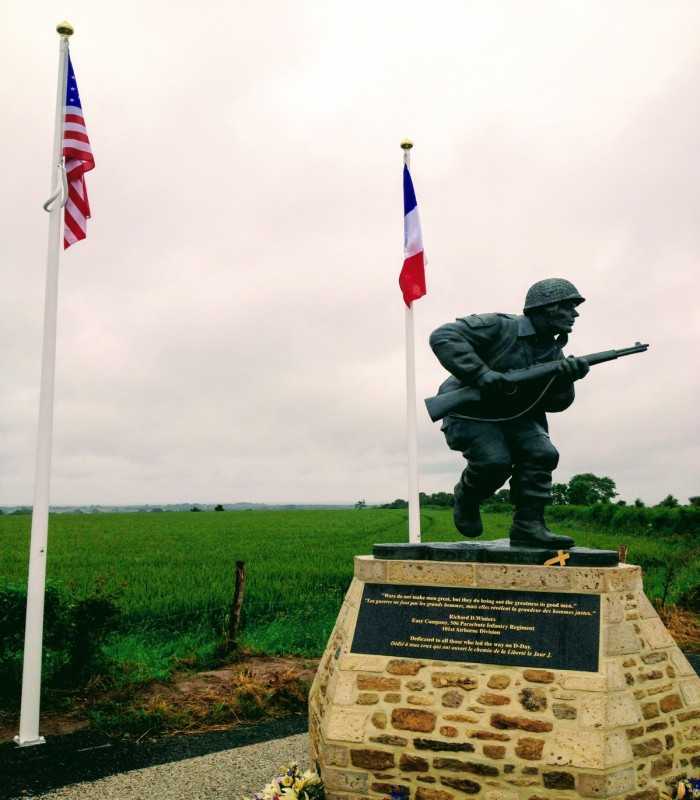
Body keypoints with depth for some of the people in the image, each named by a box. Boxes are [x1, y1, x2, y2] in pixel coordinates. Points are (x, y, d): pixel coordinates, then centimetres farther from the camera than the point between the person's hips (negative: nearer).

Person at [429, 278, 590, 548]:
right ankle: (467, 498, 5)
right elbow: (443, 336, -25)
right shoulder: (501, 327, -17)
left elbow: (552, 403, 4)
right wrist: (480, 373, -34)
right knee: (495, 461, -27)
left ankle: (528, 526, -7)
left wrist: (566, 380, -18)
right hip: (470, 413, -7)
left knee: (543, 454, -16)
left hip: (513, 416, 7)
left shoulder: (553, 353, 6)